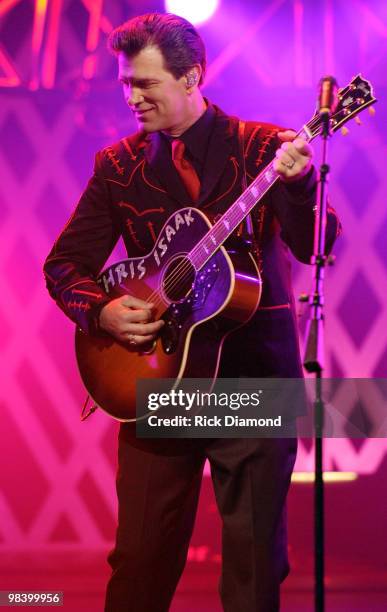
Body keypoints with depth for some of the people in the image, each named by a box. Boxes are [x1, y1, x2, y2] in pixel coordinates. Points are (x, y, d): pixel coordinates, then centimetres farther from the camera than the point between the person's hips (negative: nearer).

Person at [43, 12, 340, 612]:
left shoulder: (264, 148, -2)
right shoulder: (118, 165, 6)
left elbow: (316, 247, -13)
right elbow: (65, 263, 9)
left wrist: (299, 182, -33)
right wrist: (101, 310, -11)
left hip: (255, 378, -2)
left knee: (256, 556, 2)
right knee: (141, 554, 3)